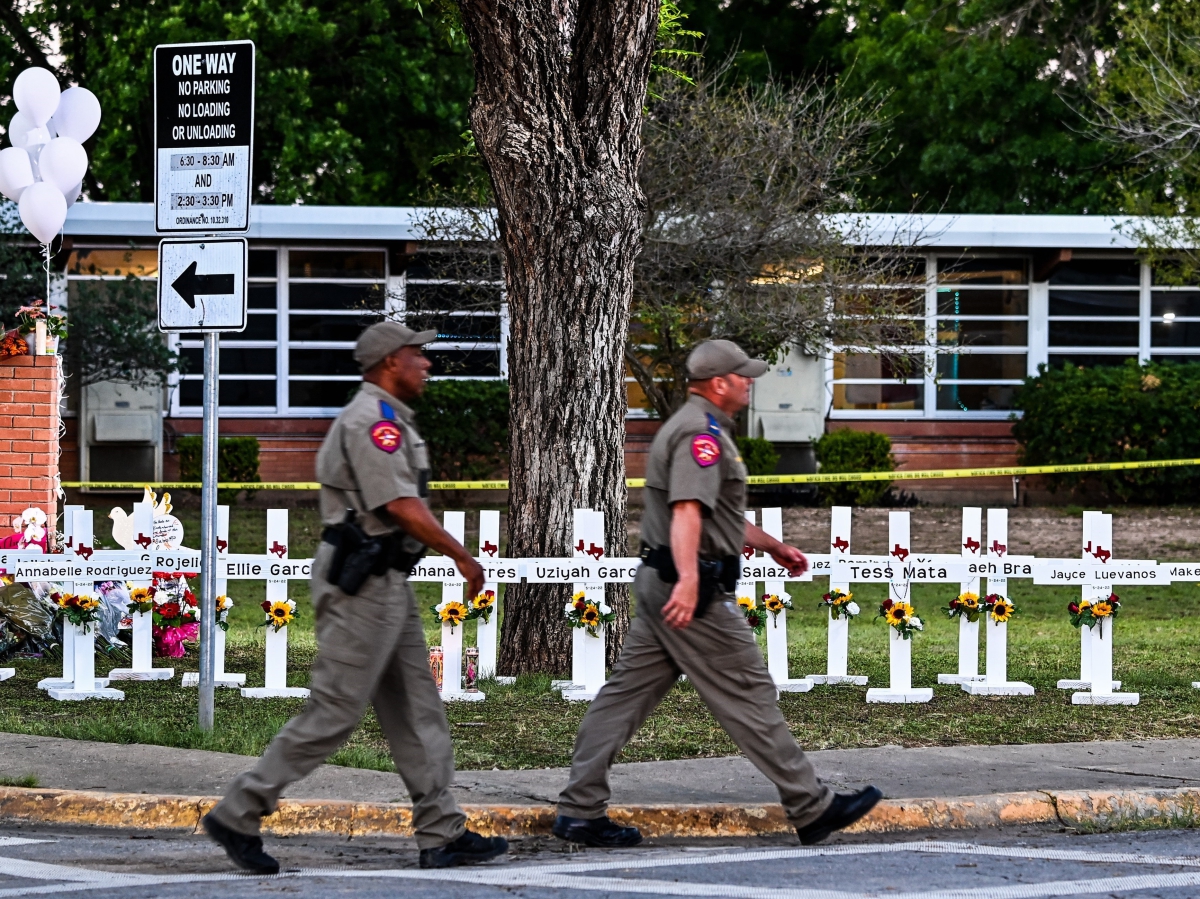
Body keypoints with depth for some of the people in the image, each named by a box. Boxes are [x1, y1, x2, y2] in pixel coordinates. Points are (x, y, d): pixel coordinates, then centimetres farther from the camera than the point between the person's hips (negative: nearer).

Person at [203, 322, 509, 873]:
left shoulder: (385, 419, 18)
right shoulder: (373, 419, -15)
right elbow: (401, 506, -21)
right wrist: (462, 557, -14)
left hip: (385, 584, 11)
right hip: (363, 585, -11)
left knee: (416, 710, 8)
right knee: (334, 713, -7)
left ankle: (442, 834, 9)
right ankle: (237, 815, -2)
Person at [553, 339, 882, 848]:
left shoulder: (695, 427, 21)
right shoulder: (702, 434, -14)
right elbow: (687, 510, -30)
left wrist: (774, 547, 45)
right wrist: (688, 580, -43)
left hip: (660, 586, 11)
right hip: (691, 594, -11)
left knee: (627, 694, 7)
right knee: (747, 694, -5)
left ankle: (580, 811, 6)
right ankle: (811, 808, 1)